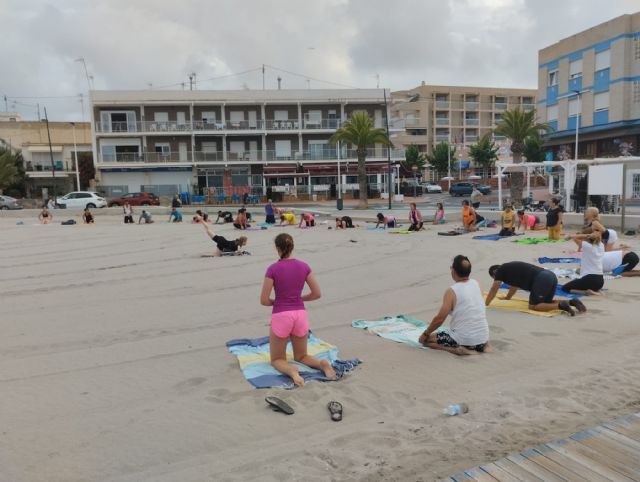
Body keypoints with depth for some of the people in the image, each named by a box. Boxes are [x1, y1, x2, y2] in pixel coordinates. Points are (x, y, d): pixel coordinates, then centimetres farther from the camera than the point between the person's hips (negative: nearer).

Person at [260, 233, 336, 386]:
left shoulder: (273, 269, -10)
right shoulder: (304, 266, 0)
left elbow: (264, 300, -9)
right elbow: (317, 294, 3)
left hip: (281, 316, -3)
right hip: (300, 315, 4)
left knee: (277, 360, 15)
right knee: (301, 356, 24)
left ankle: (291, 370, -19)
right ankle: (322, 363, -7)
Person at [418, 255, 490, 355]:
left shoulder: (452, 291, -14)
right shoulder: (476, 284, 3)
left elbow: (439, 319, -15)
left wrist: (425, 334, -2)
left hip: (464, 339, -6)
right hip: (483, 338, 6)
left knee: (425, 339, 8)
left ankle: (456, 349, -8)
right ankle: (480, 346, 12)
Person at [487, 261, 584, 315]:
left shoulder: (501, 270, 9)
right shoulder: (511, 268, 32)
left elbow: (494, 289, 10)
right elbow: (515, 285, 46)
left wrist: (485, 304, 16)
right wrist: (507, 298, 57)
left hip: (542, 279, -9)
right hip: (550, 276, 9)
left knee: (533, 306, -2)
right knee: (545, 303, 23)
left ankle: (561, 305, -17)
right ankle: (571, 302, 6)